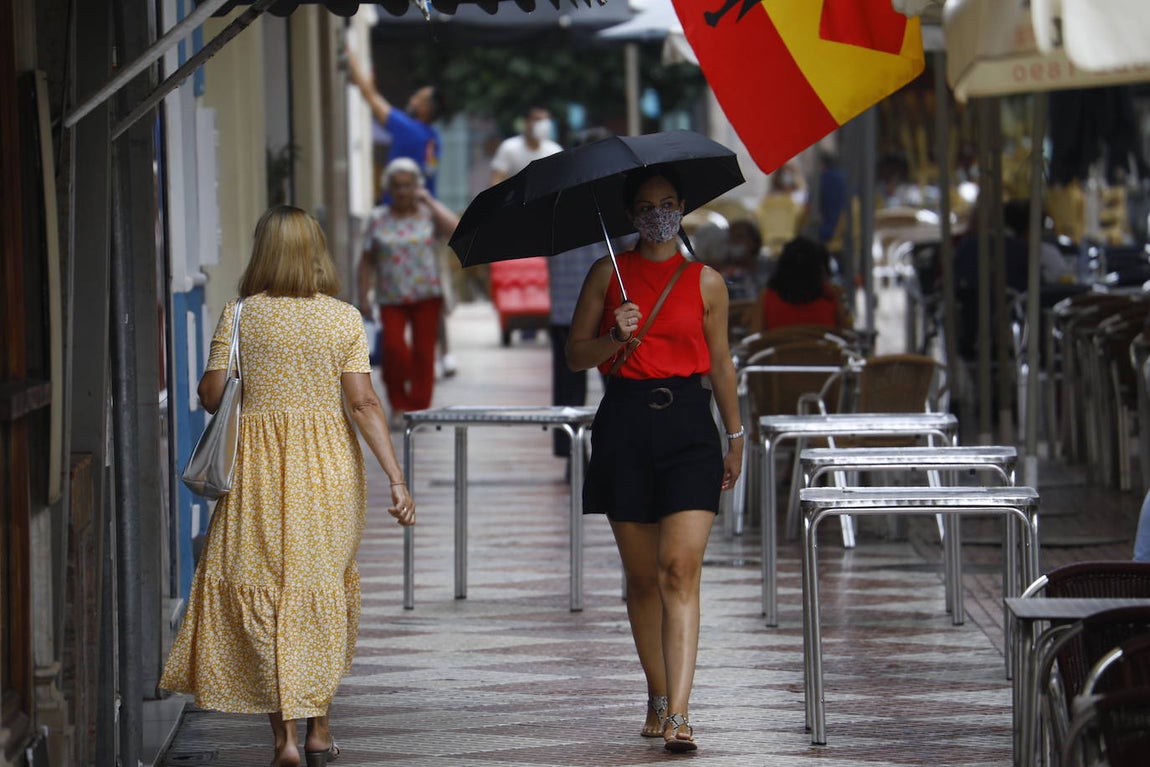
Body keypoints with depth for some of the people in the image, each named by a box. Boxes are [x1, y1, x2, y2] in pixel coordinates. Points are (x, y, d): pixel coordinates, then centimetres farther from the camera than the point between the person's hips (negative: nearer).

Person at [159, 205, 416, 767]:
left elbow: (212, 394, -5)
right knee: (324, 591, 15)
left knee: (263, 593, 3)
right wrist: (396, 479, -7)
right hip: (329, 468, 1)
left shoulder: (239, 315, -4)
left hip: (258, 468, -1)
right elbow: (363, 404, -8)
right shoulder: (344, 318, -2)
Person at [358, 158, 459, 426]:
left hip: (426, 296, 0)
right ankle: (398, 406, 3)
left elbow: (455, 229, -16)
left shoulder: (428, 214, 4)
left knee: (423, 352, 0)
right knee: (394, 349, -15)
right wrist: (363, 297, 2)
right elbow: (367, 262, 8)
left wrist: (430, 202, -11)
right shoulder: (377, 220, 7)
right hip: (391, 299, 0)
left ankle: (419, 408, 9)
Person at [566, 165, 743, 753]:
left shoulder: (706, 281, 9)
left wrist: (735, 436, 21)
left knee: (680, 570, -13)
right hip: (625, 424, 1)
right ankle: (657, 698, 22)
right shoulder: (608, 274, 8)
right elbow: (575, 353, 8)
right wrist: (614, 337, -11)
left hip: (688, 423, -1)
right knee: (642, 576, 7)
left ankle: (678, 714, -21)